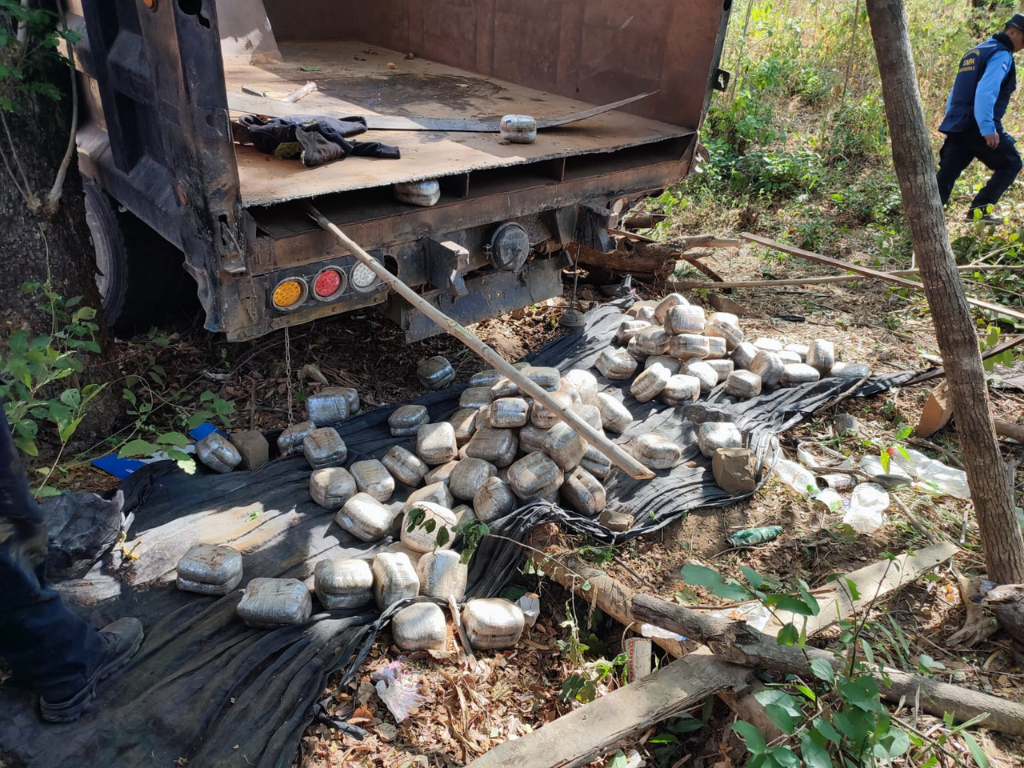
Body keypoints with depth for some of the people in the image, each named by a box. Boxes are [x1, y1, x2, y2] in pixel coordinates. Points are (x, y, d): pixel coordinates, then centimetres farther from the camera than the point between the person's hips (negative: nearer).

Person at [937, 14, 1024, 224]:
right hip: (978, 127, -8)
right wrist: (988, 129, -24)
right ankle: (980, 209, -2)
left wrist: (952, 123, 25)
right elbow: (986, 92, -20)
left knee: (946, 177, 2)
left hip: (957, 126, 8)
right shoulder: (1001, 54, -6)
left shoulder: (974, 53, 22)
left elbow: (956, 92, 23)